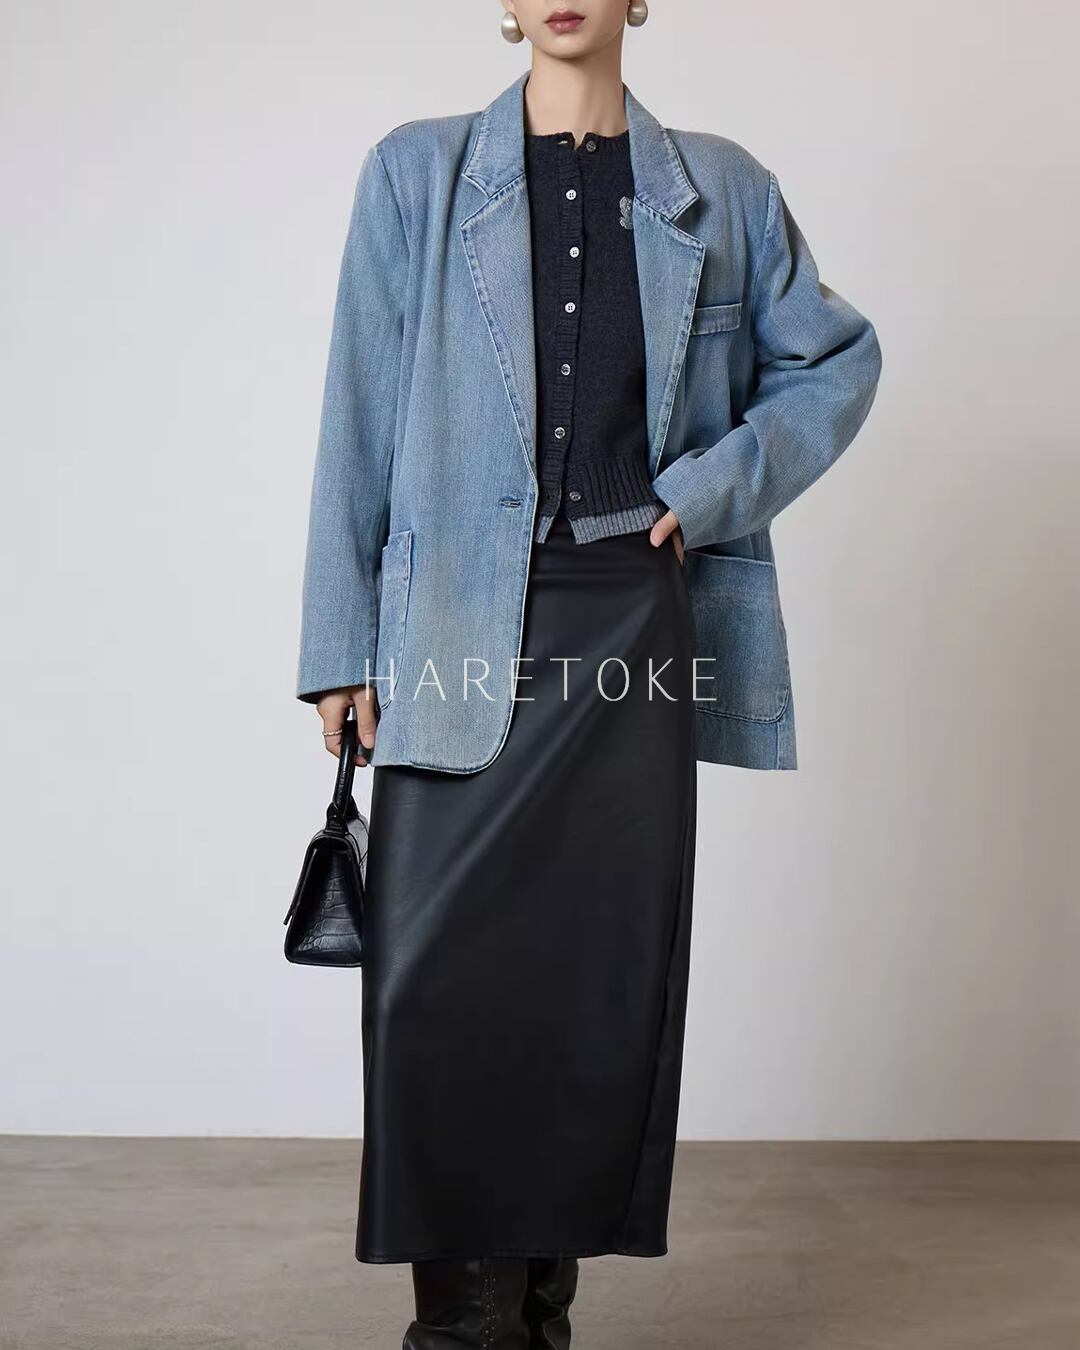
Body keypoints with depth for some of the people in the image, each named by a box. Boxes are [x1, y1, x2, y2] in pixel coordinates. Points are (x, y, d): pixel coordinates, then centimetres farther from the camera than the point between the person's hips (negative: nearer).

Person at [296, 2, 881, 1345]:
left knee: (607, 975, 5)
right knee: (436, 979, -5)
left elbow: (838, 360, 19)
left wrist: (719, 485, 2)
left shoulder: (718, 189, 9)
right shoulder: (416, 173, 6)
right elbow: (361, 422, 4)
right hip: (462, 631, -1)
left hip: (633, 631, 2)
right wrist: (342, 645, 0)